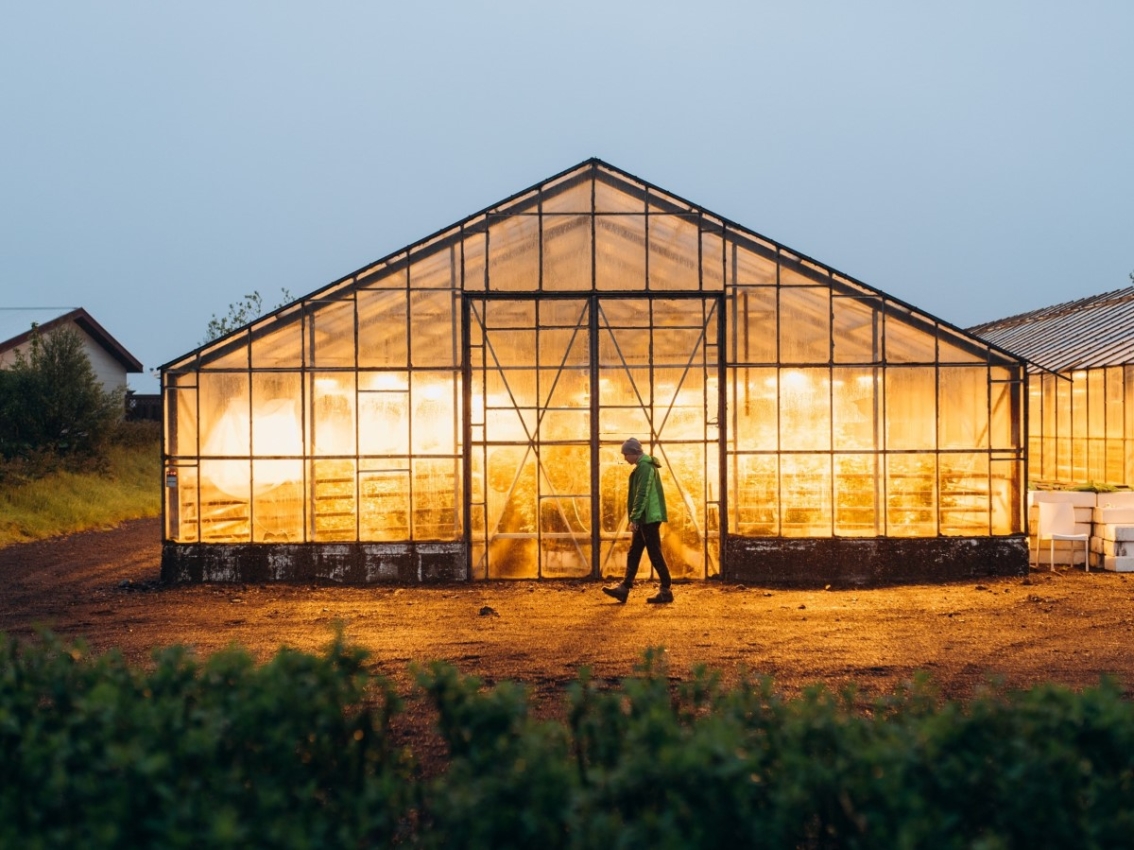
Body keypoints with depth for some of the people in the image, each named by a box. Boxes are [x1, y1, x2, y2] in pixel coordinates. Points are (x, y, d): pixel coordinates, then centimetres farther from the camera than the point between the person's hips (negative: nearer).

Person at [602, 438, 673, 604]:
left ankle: (665, 591, -2)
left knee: (655, 554, -6)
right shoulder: (645, 466, 18)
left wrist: (634, 518, -21)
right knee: (633, 554, 10)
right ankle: (624, 588, 13)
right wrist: (636, 518, 22)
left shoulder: (644, 467, -14)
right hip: (646, 519, 10)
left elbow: (642, 495, -21)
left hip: (648, 518, -10)